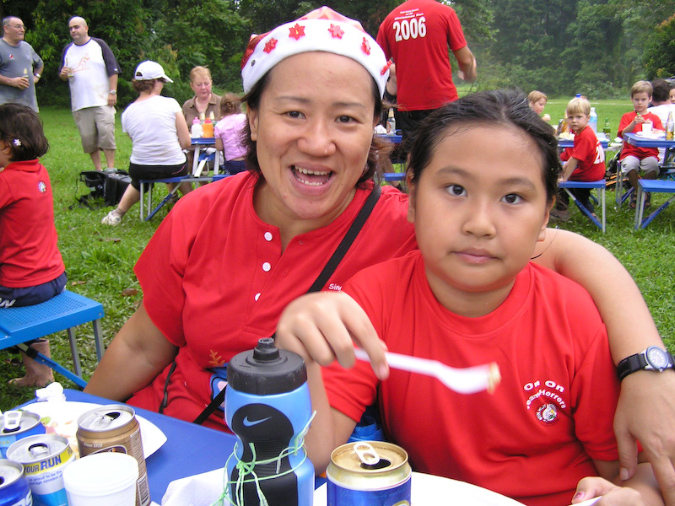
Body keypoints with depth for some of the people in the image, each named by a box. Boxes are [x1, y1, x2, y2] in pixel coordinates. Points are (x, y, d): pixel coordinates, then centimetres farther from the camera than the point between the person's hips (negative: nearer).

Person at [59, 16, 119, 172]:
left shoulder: (99, 44, 5)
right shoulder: (68, 50, 16)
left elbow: (112, 69, 1)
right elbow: (62, 75, 20)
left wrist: (112, 92, -8)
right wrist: (63, 74, -5)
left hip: (102, 101, -4)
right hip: (80, 104, 4)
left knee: (106, 133, -10)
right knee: (88, 138, 2)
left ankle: (111, 169, -3)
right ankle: (98, 170, 11)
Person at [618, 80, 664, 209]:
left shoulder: (654, 118, 16)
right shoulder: (627, 117, 13)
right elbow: (623, 134, -3)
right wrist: (634, 123, -18)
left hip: (649, 152, 1)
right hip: (631, 152, 0)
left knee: (653, 165, -33)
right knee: (630, 164, -35)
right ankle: (639, 191, -6)